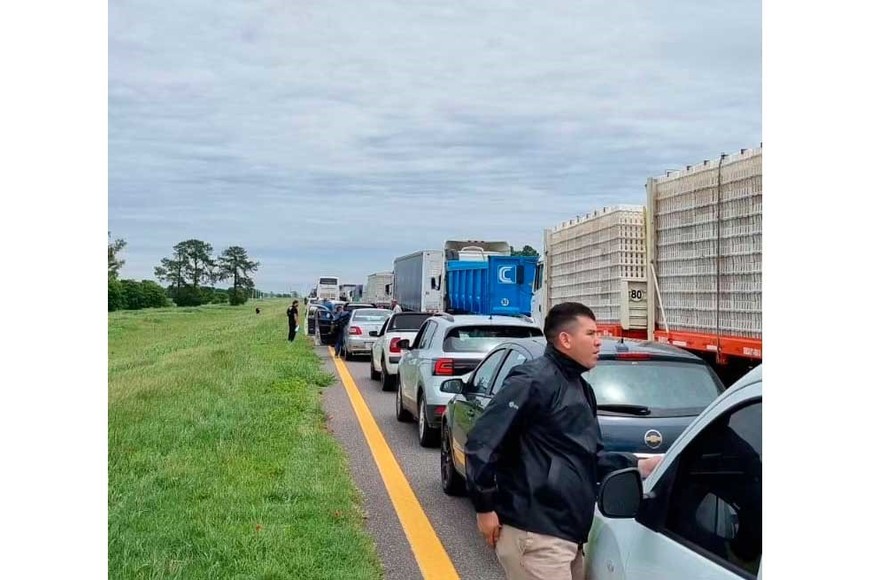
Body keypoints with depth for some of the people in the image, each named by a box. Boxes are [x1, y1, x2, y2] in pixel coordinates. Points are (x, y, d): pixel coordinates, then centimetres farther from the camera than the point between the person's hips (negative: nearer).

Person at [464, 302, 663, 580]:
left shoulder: (581, 389, 17)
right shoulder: (533, 381, -14)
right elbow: (481, 441, -19)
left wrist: (639, 465, 7)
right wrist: (484, 507, -16)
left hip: (567, 534, 10)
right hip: (533, 535, -10)